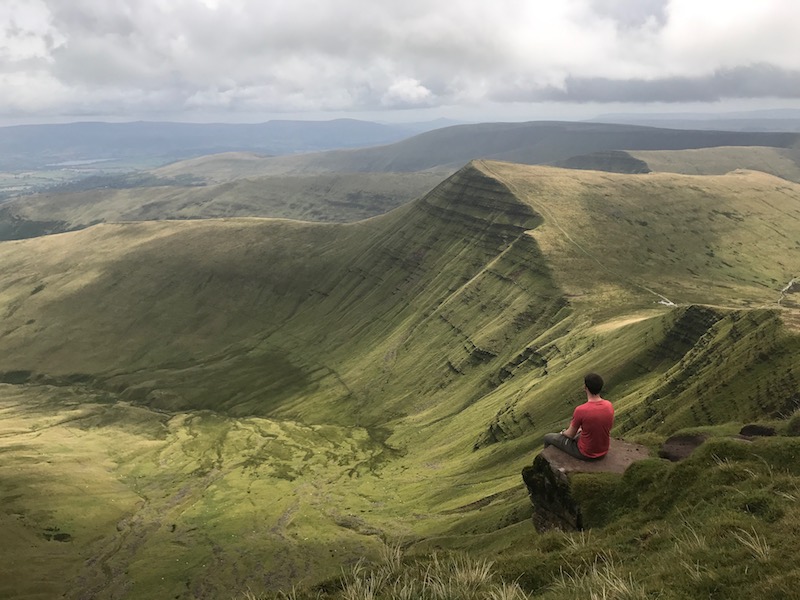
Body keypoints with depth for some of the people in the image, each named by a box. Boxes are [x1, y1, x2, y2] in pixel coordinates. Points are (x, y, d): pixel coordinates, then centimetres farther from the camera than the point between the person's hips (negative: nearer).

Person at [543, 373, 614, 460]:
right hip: (603, 452, 6)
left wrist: (563, 432, 10)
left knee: (548, 437, 15)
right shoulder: (609, 406, -12)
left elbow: (570, 434, -14)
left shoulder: (580, 410, -29)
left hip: (585, 454, -6)